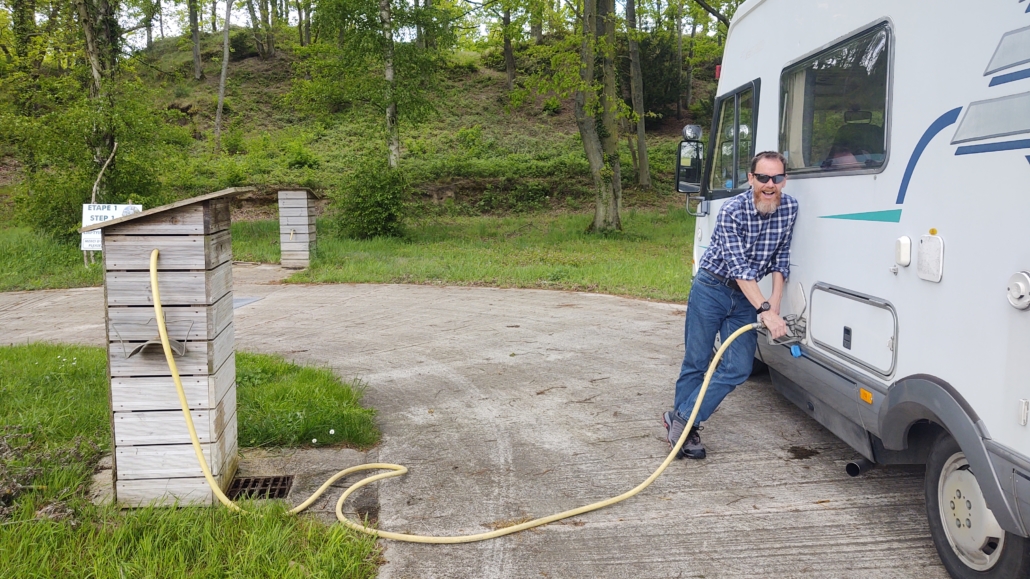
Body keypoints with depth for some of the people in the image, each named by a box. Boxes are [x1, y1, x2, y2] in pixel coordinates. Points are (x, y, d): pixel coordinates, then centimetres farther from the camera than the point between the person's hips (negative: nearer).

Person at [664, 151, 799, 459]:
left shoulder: (790, 208, -6)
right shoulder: (732, 212, -22)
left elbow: (780, 260, 1)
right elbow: (739, 268, -27)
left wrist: (775, 303, -9)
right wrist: (766, 312, -33)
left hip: (747, 296, 5)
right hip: (711, 289, -5)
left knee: (738, 369, -3)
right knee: (695, 363, 3)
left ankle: (681, 419, 6)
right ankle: (682, 424, 19)